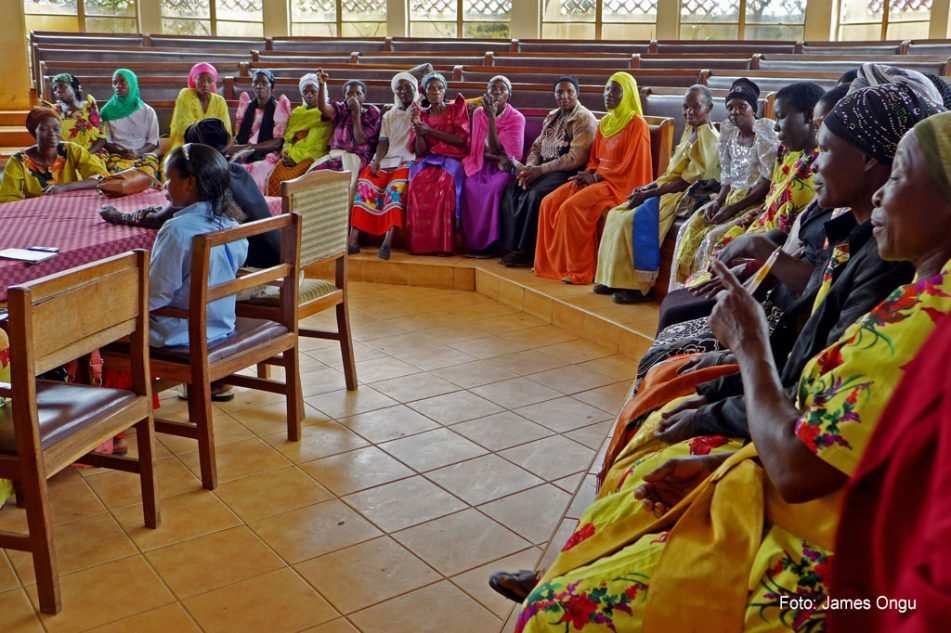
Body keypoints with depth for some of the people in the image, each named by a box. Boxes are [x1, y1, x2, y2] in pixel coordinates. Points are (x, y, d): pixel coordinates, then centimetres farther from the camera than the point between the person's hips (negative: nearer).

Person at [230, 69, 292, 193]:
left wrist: (248, 147, -15)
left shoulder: (279, 107, 1)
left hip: (266, 157, -4)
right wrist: (234, 147, -8)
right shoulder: (246, 105, 15)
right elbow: (238, 134, 16)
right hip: (243, 155, 4)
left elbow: (277, 142, -6)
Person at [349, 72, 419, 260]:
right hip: (387, 160, 4)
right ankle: (353, 239, -28)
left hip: (408, 161, -4)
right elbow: (383, 143, 10)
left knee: (396, 186, -33)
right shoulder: (389, 115, 20)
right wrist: (376, 161, -8)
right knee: (365, 181, -23)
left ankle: (387, 242, -42)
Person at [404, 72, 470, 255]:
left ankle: (443, 243, -32)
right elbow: (420, 151, 10)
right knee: (418, 182, -33)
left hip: (452, 159, -2)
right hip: (428, 160, 2)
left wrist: (430, 131, -5)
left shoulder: (456, 109, 10)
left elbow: (461, 140, -2)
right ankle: (420, 244, -28)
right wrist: (417, 128, -7)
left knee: (444, 183, -37)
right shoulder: (421, 114, 17)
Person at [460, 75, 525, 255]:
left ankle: (490, 243, -22)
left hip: (503, 166, -2)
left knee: (495, 187, -34)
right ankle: (473, 242, -20)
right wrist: (497, 157, -15)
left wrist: (492, 117, -21)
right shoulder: (478, 114, 4)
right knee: (470, 186, -30)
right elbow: (476, 149, 2)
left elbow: (495, 149, -15)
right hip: (482, 164, 2)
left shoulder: (517, 118, -6)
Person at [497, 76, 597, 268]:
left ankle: (526, 252, -19)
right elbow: (537, 146, 18)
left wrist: (540, 170, -18)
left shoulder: (584, 119, -8)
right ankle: (510, 248, -15)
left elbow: (575, 159, -17)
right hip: (543, 168, 7)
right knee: (511, 191, -17)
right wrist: (529, 167, -5)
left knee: (535, 195, -31)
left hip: (568, 172, -7)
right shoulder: (552, 117, 17)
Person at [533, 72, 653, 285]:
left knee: (572, 208, -27)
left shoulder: (636, 124, -9)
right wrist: (589, 174, -1)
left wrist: (596, 177, -12)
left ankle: (579, 271, -19)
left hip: (619, 184, -8)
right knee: (549, 203, -7)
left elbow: (629, 166, -14)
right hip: (597, 179, 8)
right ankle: (553, 262, 0)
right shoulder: (605, 123, 15)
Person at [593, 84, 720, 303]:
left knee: (633, 220, -25)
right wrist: (647, 186, 4)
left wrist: (649, 194, -16)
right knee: (616, 214, -2)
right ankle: (615, 279, -2)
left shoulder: (708, 138, -14)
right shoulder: (690, 131, 15)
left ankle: (637, 285, -15)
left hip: (685, 196, -10)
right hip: (668, 189, 10)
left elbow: (687, 182, -18)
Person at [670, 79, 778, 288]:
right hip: (731, 197, 7)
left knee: (711, 235, -23)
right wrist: (718, 201, -6)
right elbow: (727, 178, 13)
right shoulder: (729, 135, 8)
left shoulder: (765, 136, -11)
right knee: (691, 228, -12)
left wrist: (733, 208, -21)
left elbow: (767, 184, -16)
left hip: (754, 202, -6)